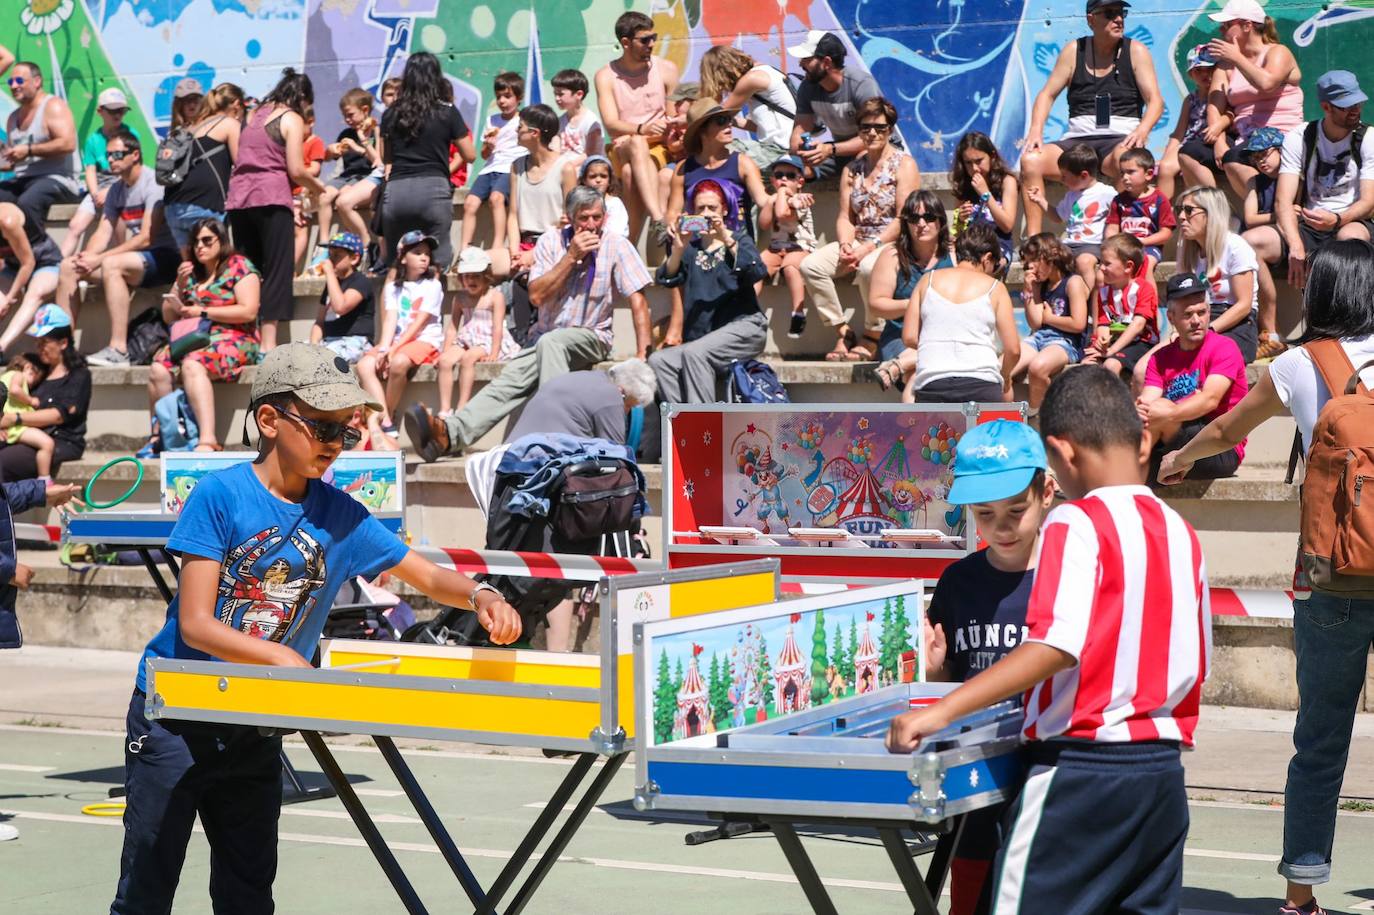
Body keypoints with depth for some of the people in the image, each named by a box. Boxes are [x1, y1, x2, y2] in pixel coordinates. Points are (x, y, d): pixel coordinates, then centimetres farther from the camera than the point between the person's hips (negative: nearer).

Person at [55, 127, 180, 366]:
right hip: (136, 258, 9)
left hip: (164, 258, -9)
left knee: (111, 264, -35)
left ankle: (119, 349, -38)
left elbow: (146, 238, -21)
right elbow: (103, 232, 7)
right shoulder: (116, 190, 13)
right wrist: (87, 256, -16)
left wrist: (98, 258, -24)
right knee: (68, 266, -1)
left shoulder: (153, 183, -14)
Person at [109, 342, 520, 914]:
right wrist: (279, 656, -34)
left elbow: (428, 576, 6)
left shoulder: (340, 515, -1)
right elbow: (195, 624, -18)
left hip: (256, 728, 5)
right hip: (174, 712, -4)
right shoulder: (220, 496, -14)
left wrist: (479, 596, -16)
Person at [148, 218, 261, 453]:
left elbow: (248, 311, -10)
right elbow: (169, 317, 22)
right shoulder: (190, 271, 20)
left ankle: (208, 440, -48)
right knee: (158, 369, -24)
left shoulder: (239, 266, 3)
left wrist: (203, 312, -7)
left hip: (233, 339, -6)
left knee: (192, 365, -36)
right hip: (192, 340, 6)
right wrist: (180, 286, 4)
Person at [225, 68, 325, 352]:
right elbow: (296, 170, -7)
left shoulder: (256, 115, 21)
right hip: (271, 198, -6)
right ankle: (268, 343, -13)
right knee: (277, 272, -5)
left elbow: (241, 160, 17)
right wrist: (321, 189, 10)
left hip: (238, 198, 7)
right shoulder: (292, 119, 1)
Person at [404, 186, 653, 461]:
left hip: (591, 337, -3)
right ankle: (450, 433, -40)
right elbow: (537, 296, -9)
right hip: (545, 336, 3)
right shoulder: (551, 241, 0)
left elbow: (638, 301, -9)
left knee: (550, 341, -36)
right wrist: (571, 256, -16)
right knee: (509, 381, -22)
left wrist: (642, 356, -17)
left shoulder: (617, 246, -6)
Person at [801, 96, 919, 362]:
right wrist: (845, 245, -12)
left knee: (868, 267, -39)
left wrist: (869, 248, -20)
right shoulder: (852, 168, 15)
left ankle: (872, 336, -18)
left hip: (892, 243, -6)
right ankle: (842, 332, -12)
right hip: (859, 242, 6)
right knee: (811, 265, -18)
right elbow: (845, 216, 10)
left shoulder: (904, 164, -3)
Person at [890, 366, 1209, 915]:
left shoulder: (1077, 524, -11)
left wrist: (940, 712, -27)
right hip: (1163, 770, 7)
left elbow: (1057, 646, -24)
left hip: (1080, 762, -7)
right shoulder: (1181, 533, 10)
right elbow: (1196, 662, 14)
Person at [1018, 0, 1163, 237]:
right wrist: (1036, 129, -10)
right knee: (1031, 160, -24)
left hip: (1120, 140, -3)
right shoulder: (1074, 51, 11)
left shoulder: (1135, 51, 5)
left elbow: (1155, 101, -2)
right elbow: (1047, 95, 9)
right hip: (1077, 140, 3)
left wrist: (1143, 130, -23)